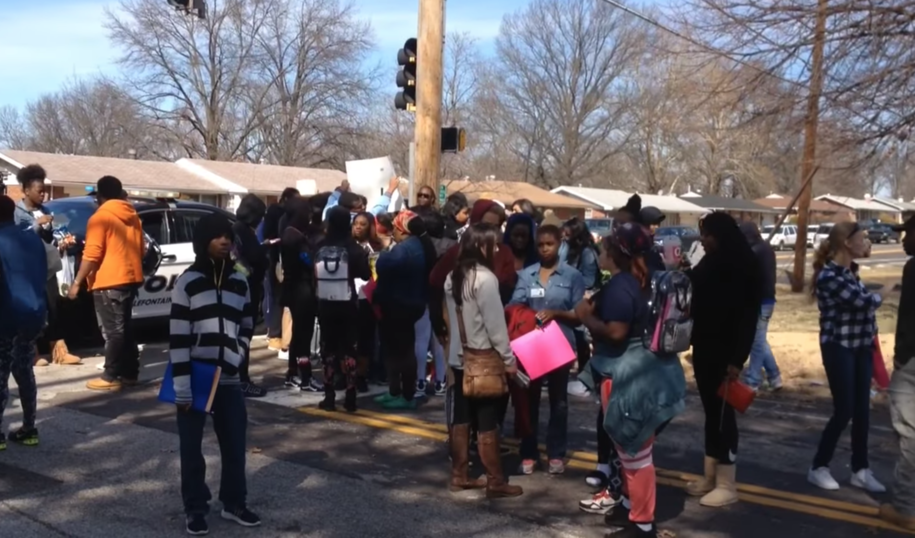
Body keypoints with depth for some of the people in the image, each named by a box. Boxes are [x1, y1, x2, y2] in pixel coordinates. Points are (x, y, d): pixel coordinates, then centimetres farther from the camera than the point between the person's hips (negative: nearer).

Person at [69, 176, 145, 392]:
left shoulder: (100, 217, -10)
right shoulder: (133, 216, 12)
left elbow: (92, 254, -16)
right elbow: (142, 250, 17)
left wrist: (77, 282, -11)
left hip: (109, 282, -7)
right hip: (130, 279, 7)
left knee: (112, 331, -4)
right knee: (125, 328, 15)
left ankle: (111, 377, 0)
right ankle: (130, 373, 19)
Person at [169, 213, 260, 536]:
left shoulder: (239, 282, 8)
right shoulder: (188, 282, -5)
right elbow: (178, 336, -9)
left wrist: (236, 359, -2)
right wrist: (182, 385, -14)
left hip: (228, 378, 4)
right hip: (194, 378, -4)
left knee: (235, 444, 10)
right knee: (191, 447, 8)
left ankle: (233, 504, 27)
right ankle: (195, 509, 23)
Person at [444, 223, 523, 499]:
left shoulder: (453, 277, 8)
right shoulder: (485, 278, -17)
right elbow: (495, 323, -17)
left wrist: (456, 344, 16)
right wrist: (509, 358, -11)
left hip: (459, 357, 8)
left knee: (461, 418, 12)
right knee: (487, 422, -1)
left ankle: (459, 475, 20)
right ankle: (496, 482, 6)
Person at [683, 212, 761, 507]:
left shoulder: (743, 267, -13)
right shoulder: (710, 262, 9)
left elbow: (748, 315, -17)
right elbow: (694, 296, 19)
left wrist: (738, 358, -21)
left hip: (725, 352, -8)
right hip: (704, 349, 8)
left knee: (723, 413, -1)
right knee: (710, 411, 14)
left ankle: (727, 484, 9)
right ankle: (710, 476, 24)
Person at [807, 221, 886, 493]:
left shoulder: (850, 271, 10)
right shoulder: (829, 275, -17)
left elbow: (864, 305, 12)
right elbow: (862, 301, -22)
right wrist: (878, 297, -1)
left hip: (861, 347, 8)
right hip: (839, 348, -8)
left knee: (862, 410, 10)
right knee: (844, 410, -3)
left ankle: (860, 470, 20)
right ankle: (819, 467, 12)